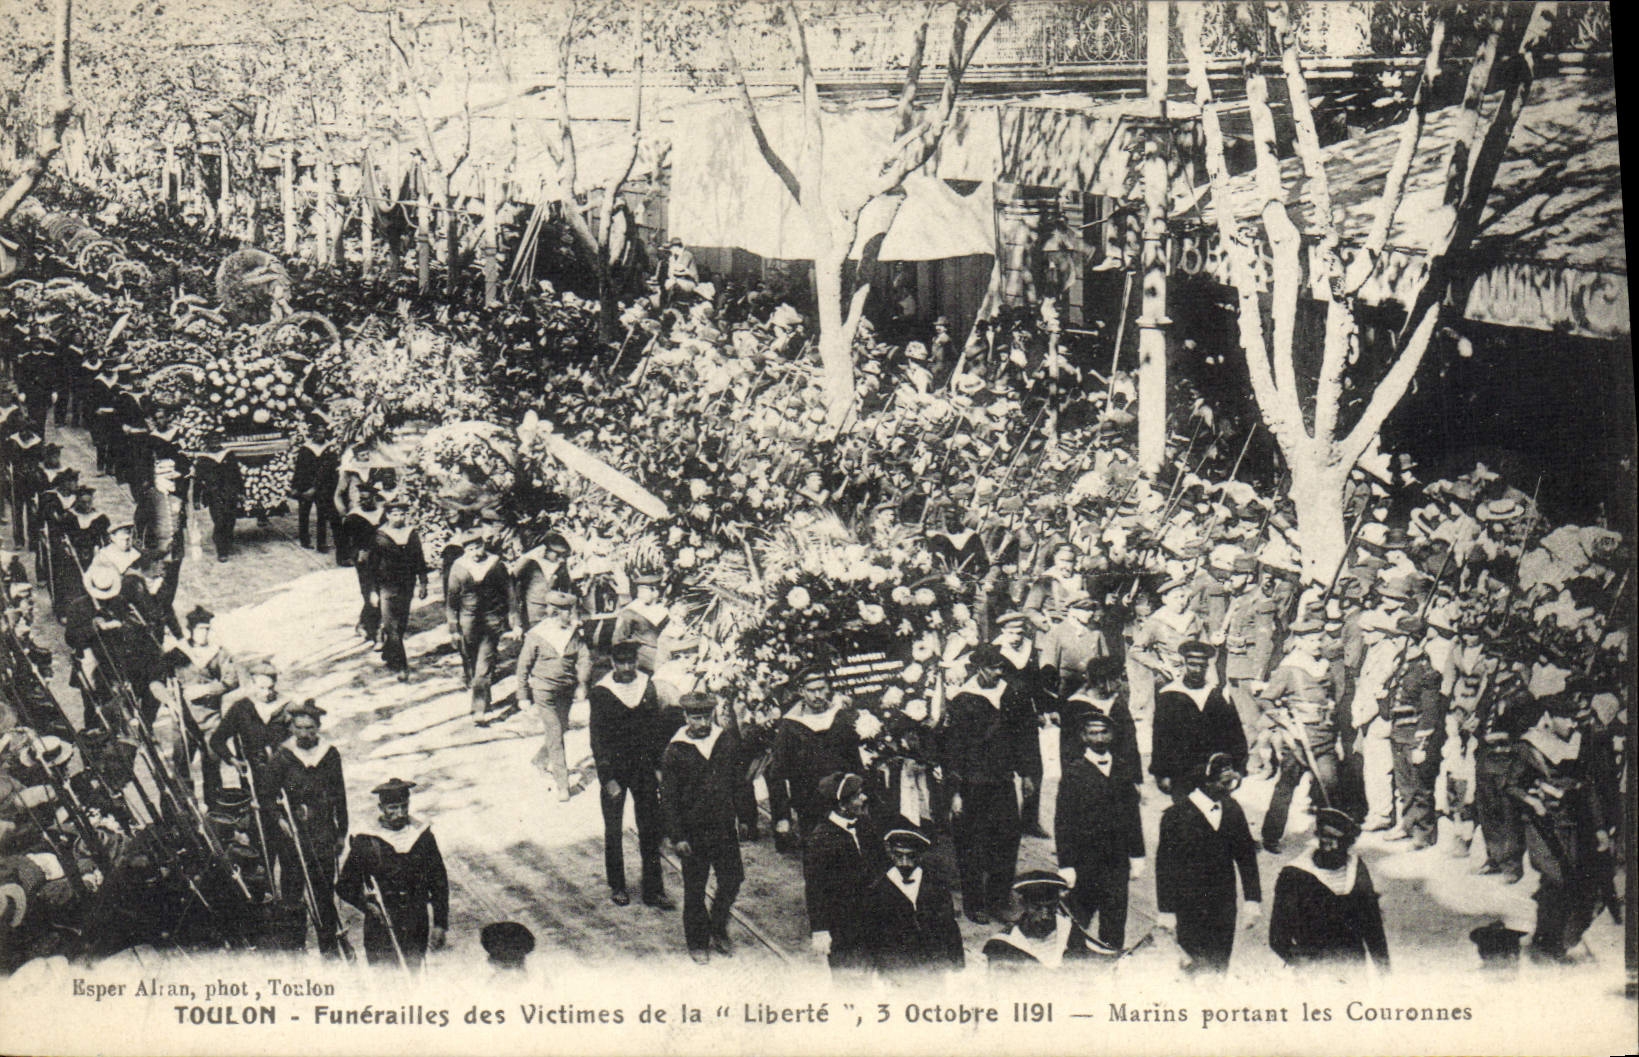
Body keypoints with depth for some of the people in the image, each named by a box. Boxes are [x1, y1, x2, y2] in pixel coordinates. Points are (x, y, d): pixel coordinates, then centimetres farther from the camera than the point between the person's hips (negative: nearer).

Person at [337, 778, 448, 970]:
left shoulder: (423, 835, 4)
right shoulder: (365, 840, -4)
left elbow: (439, 882, 10)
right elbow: (345, 885, 3)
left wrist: (440, 925, 5)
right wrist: (366, 904, -15)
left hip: (417, 930, 2)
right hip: (380, 928, -2)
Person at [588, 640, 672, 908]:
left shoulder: (647, 686, 1)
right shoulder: (601, 693, -9)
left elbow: (658, 728, 8)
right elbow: (598, 738, -9)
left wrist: (660, 765, 3)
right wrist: (608, 778, -13)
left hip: (644, 768, 3)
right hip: (614, 770, -3)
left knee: (651, 830, 4)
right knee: (614, 831, 10)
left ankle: (653, 890, 13)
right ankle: (617, 887, 24)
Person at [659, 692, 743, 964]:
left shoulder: (728, 740, 0)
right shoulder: (674, 752, -9)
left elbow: (740, 778, 11)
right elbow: (668, 798, -6)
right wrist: (677, 837, -10)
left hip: (725, 827, 3)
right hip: (693, 832, -3)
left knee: (732, 880, 8)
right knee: (695, 890, 7)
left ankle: (718, 931, 31)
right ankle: (698, 942, 23)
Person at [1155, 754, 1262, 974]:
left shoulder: (1232, 810, 3)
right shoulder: (1176, 816, -11)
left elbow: (1246, 854, 10)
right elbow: (1164, 865, -7)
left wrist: (1252, 897, 6)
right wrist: (1166, 910, -6)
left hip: (1224, 906, 4)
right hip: (1189, 909, -4)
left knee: (1220, 966, 8)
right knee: (1199, 967, -2)